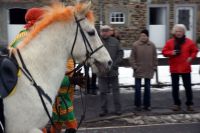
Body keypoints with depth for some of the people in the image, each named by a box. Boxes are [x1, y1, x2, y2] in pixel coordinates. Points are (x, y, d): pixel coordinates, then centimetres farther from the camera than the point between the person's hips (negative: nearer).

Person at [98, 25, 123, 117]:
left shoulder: (115, 42, 4)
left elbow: (120, 54, 3)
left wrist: (114, 65, -7)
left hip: (113, 71, 1)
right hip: (102, 71, -1)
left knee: (115, 90, 8)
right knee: (103, 91, 4)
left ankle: (118, 109, 17)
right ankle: (104, 110, 14)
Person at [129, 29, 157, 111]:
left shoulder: (152, 45, 1)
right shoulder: (135, 45, -6)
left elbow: (154, 57, 6)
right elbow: (132, 57, -4)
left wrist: (154, 67, 2)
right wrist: (134, 67, -10)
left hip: (149, 71, 2)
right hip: (138, 71, -2)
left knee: (147, 88, 10)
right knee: (137, 88, 4)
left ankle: (147, 105, 19)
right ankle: (137, 105, 14)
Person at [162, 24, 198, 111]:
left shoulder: (189, 42, 0)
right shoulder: (170, 42, 0)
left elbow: (195, 51, 7)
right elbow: (164, 52, 0)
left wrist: (191, 57, -10)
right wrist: (171, 53, -19)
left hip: (185, 68, 0)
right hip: (174, 68, 1)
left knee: (188, 86, 5)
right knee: (175, 87, 6)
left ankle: (189, 104, 16)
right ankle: (177, 104, 17)